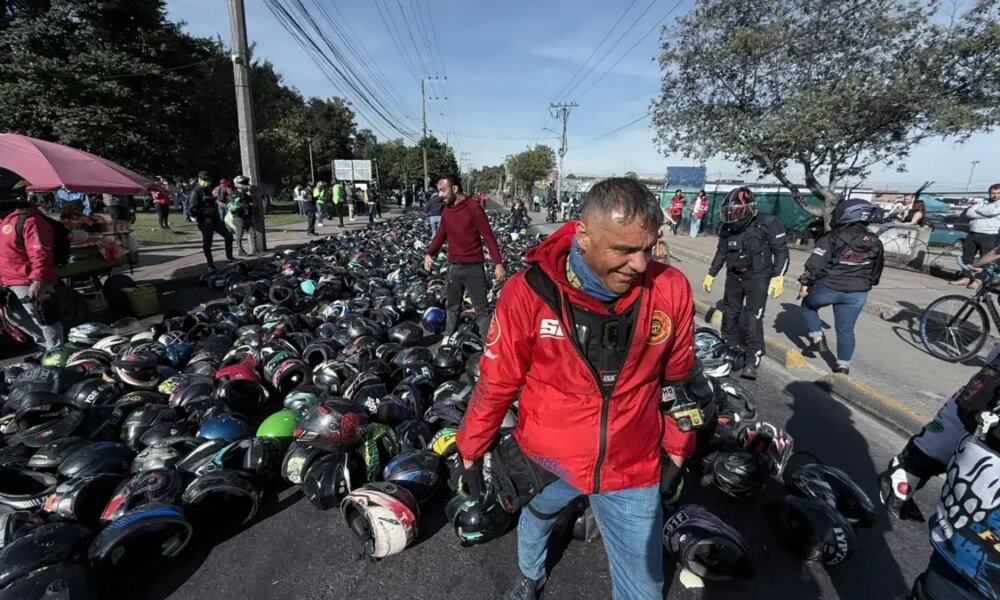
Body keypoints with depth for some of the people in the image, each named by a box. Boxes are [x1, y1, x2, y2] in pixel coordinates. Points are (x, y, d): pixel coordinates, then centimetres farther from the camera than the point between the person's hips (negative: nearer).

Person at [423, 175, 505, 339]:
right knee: (452, 306, 18)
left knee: (481, 309, 1)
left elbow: (488, 237, -14)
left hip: (473, 267, -6)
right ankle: (447, 337, 32)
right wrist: (429, 253, -1)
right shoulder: (446, 211, 8)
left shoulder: (474, 209, -12)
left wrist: (498, 263, -19)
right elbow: (440, 235, 15)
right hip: (453, 266, 6)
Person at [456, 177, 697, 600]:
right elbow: (497, 381, -11)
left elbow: (677, 377, 1)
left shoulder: (670, 289, -15)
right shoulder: (530, 292, -22)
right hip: (547, 457, 0)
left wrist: (677, 446, 10)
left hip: (632, 467, 1)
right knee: (534, 520, 30)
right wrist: (471, 450, 0)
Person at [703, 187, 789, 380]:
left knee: (752, 318, -12)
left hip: (758, 278, -5)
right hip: (734, 277, 5)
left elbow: (781, 251, -11)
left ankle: (753, 359, -5)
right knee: (730, 314, 14)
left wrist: (778, 277, -19)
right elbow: (721, 253, 13)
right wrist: (711, 274, 13)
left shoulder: (767, 224, -14)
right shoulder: (728, 228, 0)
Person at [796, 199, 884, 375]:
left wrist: (805, 283, -9)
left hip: (828, 288, -4)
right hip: (857, 294, 4)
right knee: (845, 330, 13)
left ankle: (817, 339, 15)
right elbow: (876, 271, 17)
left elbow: (815, 263, -16)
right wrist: (866, 285, 31)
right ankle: (843, 365, 19)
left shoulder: (832, 238, -11)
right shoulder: (875, 243, 6)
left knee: (808, 306, 25)